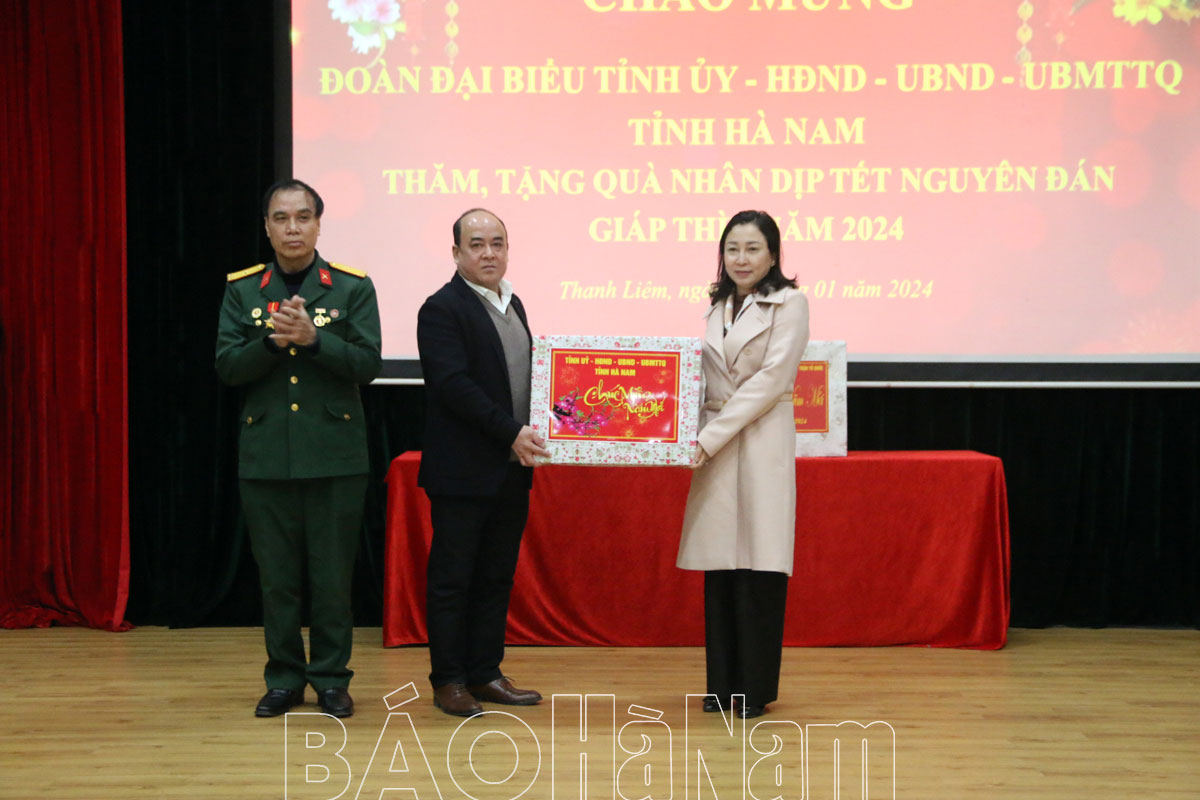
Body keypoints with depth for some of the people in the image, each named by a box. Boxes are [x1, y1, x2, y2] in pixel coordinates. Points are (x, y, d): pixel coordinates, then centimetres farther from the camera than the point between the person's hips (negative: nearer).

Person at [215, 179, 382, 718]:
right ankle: (284, 679, 19)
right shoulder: (241, 289, 7)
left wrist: (311, 337, -19)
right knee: (276, 574, 7)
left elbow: (368, 364, -6)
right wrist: (274, 339, -16)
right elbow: (227, 367, 0)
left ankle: (331, 678, 16)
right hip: (265, 454, 2)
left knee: (332, 574, 3)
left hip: (335, 454, -1)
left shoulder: (352, 287, 2)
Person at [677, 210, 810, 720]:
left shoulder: (789, 303, -2)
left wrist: (710, 438, -15)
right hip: (714, 449, 5)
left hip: (762, 445, -5)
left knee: (759, 567, -5)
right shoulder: (717, 308, 16)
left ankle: (757, 687, 4)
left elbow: (770, 381, -11)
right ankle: (723, 683, 13)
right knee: (719, 567, 5)